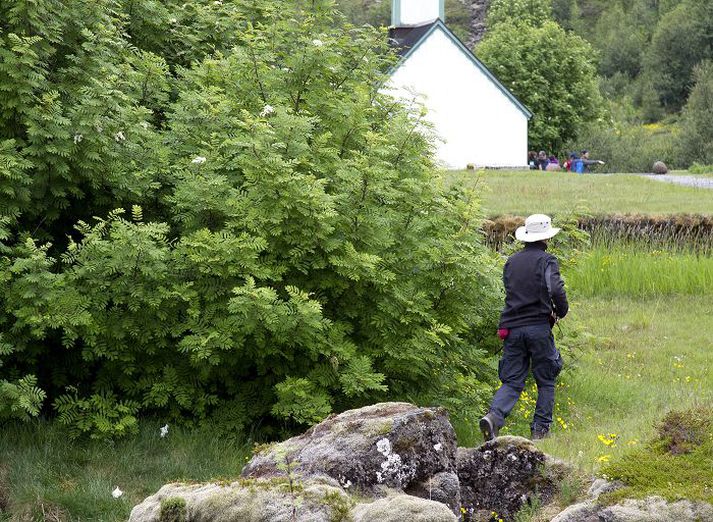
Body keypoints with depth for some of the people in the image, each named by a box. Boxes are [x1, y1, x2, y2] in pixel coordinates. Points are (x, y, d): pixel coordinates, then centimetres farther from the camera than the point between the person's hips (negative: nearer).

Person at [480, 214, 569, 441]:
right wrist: (561, 311, 3)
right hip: (538, 327, -4)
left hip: (512, 327, 4)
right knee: (545, 380, 11)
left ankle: (494, 416, -21)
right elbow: (556, 291, -17)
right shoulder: (546, 261, -5)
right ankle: (540, 428, 9)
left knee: (512, 381, 4)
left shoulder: (511, 261, 13)